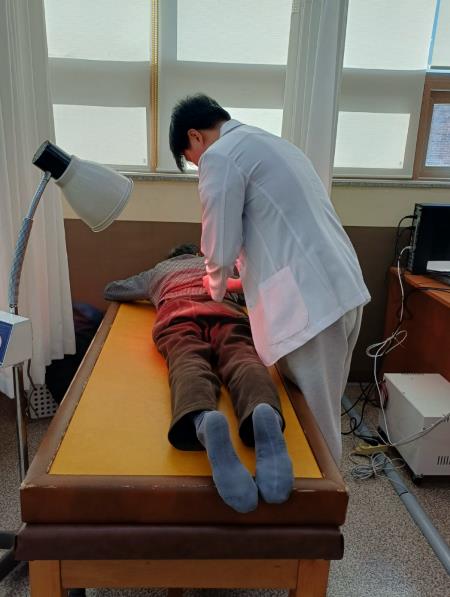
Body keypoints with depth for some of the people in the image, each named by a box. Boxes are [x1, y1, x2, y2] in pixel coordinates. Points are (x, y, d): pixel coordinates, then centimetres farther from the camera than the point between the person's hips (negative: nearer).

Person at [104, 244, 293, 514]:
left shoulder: (156, 271, 44)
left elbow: (111, 290, 55)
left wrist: (149, 295, 67)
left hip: (177, 311, -1)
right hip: (224, 307, 1)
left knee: (189, 365, -29)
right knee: (242, 359, -26)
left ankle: (204, 422, -66)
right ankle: (266, 415, -63)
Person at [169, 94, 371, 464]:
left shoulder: (220, 155, -4)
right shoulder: (275, 143, 24)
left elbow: (220, 250, -5)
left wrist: (216, 290, 17)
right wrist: (244, 275, 36)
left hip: (310, 305, -9)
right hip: (344, 292, 9)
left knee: (312, 422, 4)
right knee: (321, 414, 20)